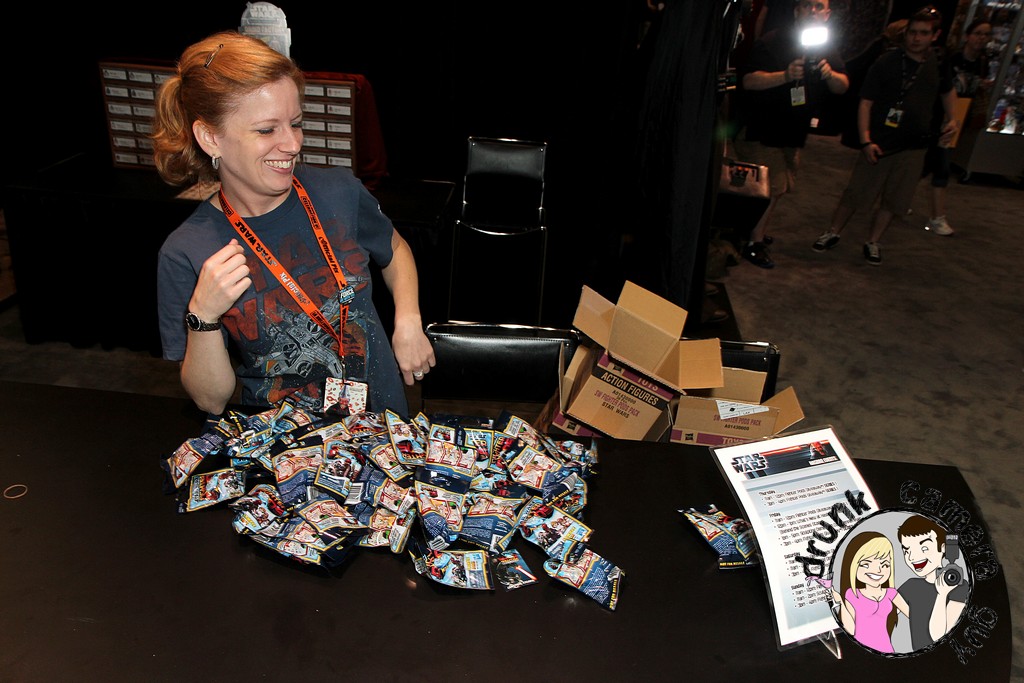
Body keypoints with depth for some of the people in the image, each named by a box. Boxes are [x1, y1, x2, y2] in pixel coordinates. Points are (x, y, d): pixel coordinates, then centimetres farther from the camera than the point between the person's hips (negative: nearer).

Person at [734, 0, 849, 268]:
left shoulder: (827, 50, 10)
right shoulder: (771, 42, -11)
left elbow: (843, 87, 5)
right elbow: (748, 80, -21)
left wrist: (830, 75, -17)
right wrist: (786, 75, -33)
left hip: (793, 134, 7)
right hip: (762, 131, -7)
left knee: (778, 187, 14)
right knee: (772, 188, -9)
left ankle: (756, 229, 30)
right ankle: (754, 243, 1)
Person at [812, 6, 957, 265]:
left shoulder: (939, 64, 5)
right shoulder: (886, 62, -8)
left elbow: (947, 91, 26)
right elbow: (865, 102, -10)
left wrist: (951, 119, 13)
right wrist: (866, 141, -18)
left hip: (914, 147, 4)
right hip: (880, 143, -4)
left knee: (893, 200, 7)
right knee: (855, 192, -1)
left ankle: (873, 242, 21)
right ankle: (832, 233, 16)